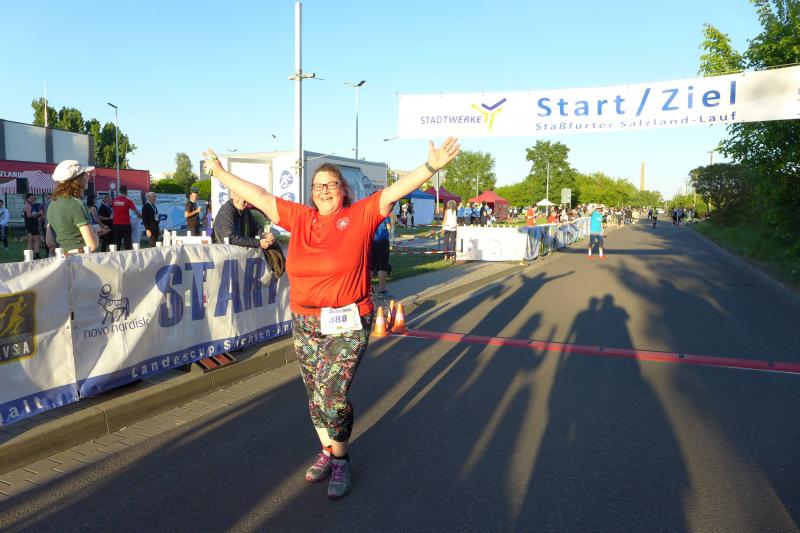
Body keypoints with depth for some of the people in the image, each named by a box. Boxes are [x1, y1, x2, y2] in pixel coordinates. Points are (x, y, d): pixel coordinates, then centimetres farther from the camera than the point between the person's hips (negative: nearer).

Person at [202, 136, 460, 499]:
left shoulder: (361, 216, -4)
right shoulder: (299, 218, 7)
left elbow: (395, 191, -14)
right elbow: (259, 197, 12)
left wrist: (432, 166, -24)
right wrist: (220, 173, 18)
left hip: (348, 323, -5)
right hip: (304, 323, 5)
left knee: (332, 394, -8)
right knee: (315, 395, 15)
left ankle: (340, 461, 16)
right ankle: (327, 452, 36)